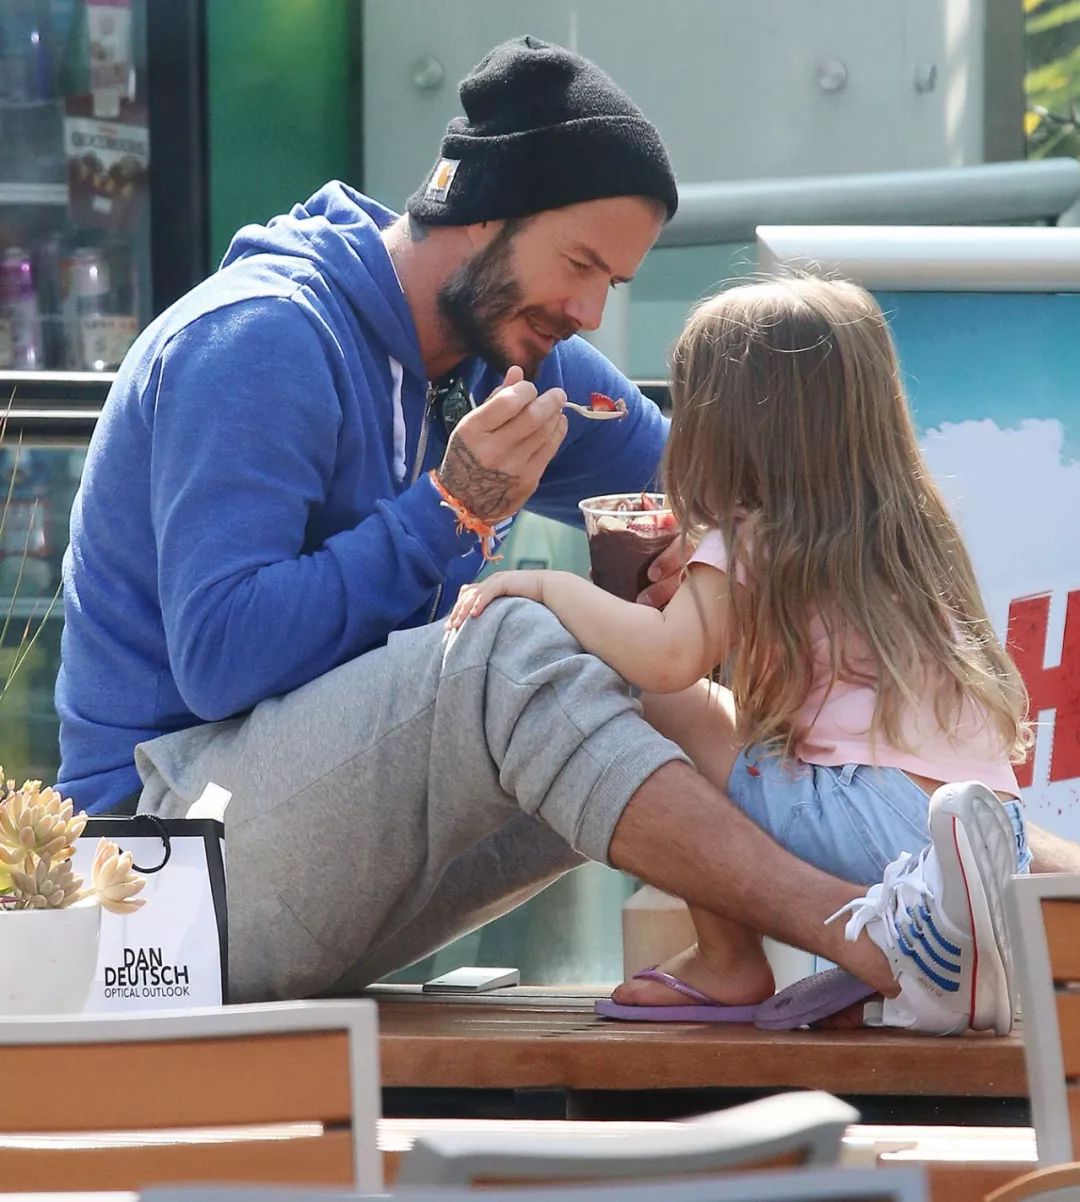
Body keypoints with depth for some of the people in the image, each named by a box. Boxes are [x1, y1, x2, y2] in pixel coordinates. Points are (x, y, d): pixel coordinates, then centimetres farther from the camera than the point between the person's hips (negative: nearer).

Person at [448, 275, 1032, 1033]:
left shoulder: (755, 545, 0)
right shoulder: (913, 536, 22)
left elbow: (666, 653, -17)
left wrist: (544, 586, -1)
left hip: (887, 821, -8)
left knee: (666, 700, 2)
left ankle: (729, 962, 2)